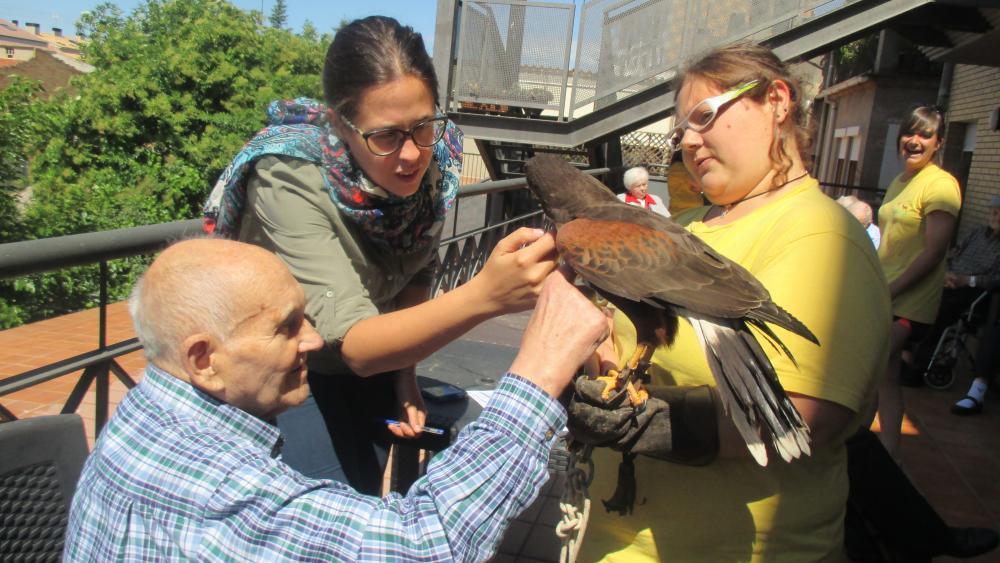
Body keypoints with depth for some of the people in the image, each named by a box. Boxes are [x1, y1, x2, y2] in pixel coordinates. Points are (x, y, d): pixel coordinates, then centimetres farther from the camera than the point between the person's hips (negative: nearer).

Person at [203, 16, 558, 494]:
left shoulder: (434, 156, -17)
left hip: (373, 363, 4)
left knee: (366, 497, 14)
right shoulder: (288, 176, -32)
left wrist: (403, 372, -10)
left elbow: (416, 274, -1)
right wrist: (484, 296, -54)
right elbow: (353, 342, -40)